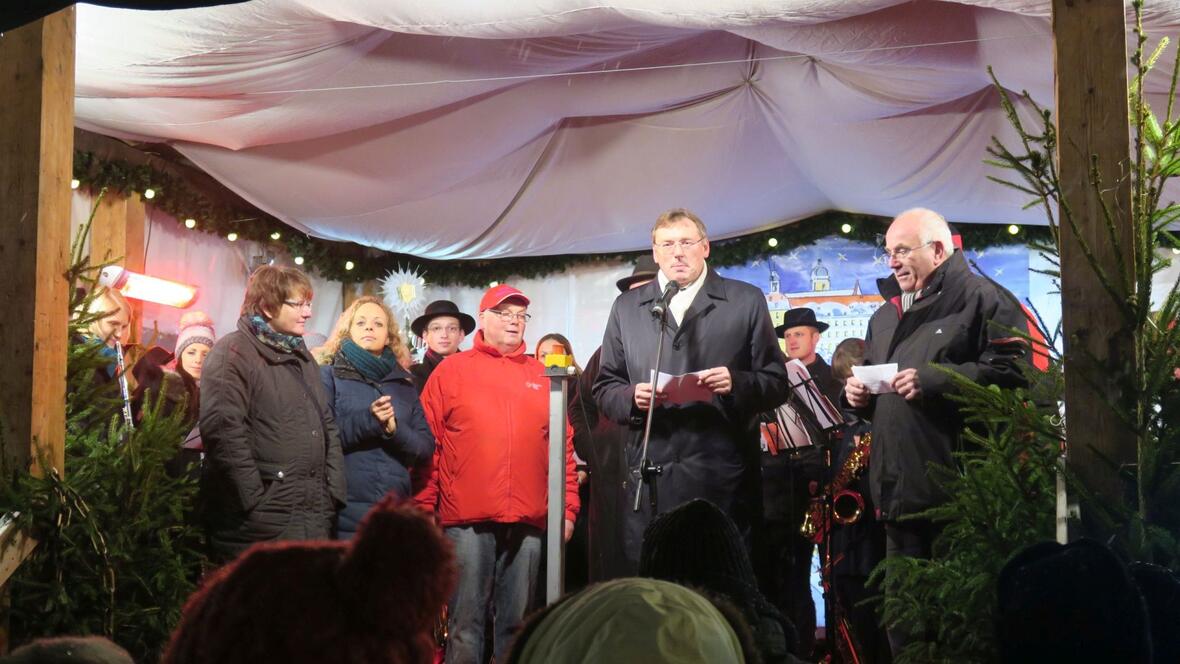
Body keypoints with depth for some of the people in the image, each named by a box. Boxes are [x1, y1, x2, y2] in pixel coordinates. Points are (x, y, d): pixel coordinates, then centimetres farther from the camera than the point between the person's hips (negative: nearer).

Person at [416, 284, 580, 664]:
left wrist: (568, 507, 6)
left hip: (528, 522, 3)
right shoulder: (452, 370, 6)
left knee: (517, 622, 9)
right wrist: (424, 508, -3)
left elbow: (563, 446, 13)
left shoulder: (541, 376, 14)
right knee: (465, 621, 0)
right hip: (467, 521, -3)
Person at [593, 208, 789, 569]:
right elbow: (605, 387, 16)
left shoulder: (746, 301, 10)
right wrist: (632, 397, -6)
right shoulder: (626, 307, 17)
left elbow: (776, 383, 8)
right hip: (651, 481, 2)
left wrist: (736, 383, -12)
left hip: (724, 480, -1)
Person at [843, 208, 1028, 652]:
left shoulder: (983, 299, -3)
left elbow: (1011, 373, -15)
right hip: (898, 489, 8)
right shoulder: (885, 316, 22)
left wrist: (934, 381, -20)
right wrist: (858, 392, 10)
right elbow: (871, 375, 33)